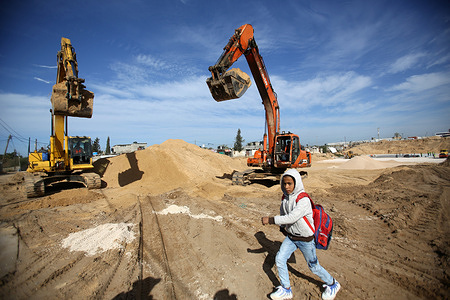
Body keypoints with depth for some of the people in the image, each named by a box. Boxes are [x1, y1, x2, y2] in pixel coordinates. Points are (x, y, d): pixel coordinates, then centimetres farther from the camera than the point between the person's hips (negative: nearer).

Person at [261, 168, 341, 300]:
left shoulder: (303, 200, -28)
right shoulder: (285, 198, -4)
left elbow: (292, 218, -36)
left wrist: (270, 220, -35)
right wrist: (283, 227, -1)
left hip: (305, 239, -6)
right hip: (290, 237, 6)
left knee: (314, 266, 12)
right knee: (279, 259, 1)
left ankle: (332, 284, 43)